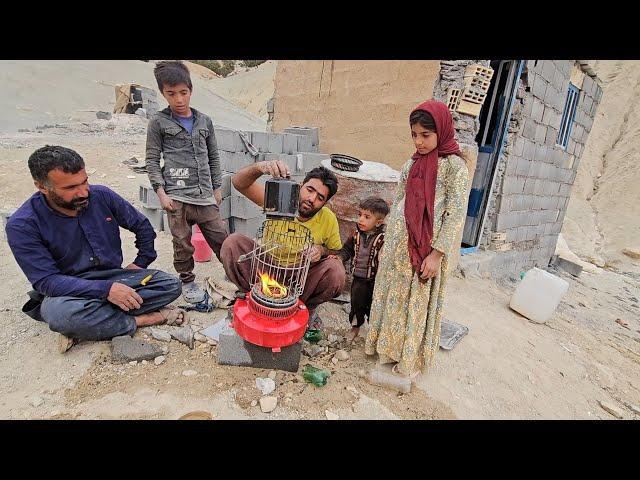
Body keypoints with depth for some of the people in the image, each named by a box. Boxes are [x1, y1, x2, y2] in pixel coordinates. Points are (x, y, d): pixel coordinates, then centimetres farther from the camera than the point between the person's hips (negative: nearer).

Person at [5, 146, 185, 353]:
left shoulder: (101, 196, -6)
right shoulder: (22, 225, -15)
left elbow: (142, 226, 8)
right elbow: (46, 280, -20)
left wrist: (141, 263, 3)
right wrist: (106, 289, -30)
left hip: (114, 276, 4)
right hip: (68, 291, -3)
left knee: (171, 285, -17)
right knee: (62, 313, -39)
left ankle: (87, 326, -20)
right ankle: (142, 319, -19)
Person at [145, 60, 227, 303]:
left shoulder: (205, 121, 11)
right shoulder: (158, 123, 3)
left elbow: (213, 157, 16)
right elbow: (152, 160, 3)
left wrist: (217, 187, 13)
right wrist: (161, 191, -6)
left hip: (204, 194, 2)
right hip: (177, 196, -2)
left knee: (221, 237, 5)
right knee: (183, 243, 4)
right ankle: (187, 281, 23)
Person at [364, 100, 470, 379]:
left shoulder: (454, 165, -8)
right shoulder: (413, 162, 10)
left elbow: (456, 213, -12)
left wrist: (437, 254, -16)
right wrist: (389, 241, 12)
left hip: (424, 250, -5)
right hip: (397, 245, 6)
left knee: (416, 302, 8)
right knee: (391, 296, 15)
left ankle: (409, 358, 27)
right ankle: (388, 344, 36)